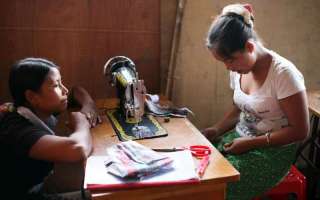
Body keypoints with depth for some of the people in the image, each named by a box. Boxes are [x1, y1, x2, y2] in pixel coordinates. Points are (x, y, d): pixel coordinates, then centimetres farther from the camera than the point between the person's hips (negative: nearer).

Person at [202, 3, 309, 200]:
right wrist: (217, 130, -2)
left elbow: (300, 131, -16)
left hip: (273, 151, -6)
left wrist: (250, 143, -19)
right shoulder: (238, 70, 0)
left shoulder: (283, 73, -21)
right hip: (240, 137, 6)